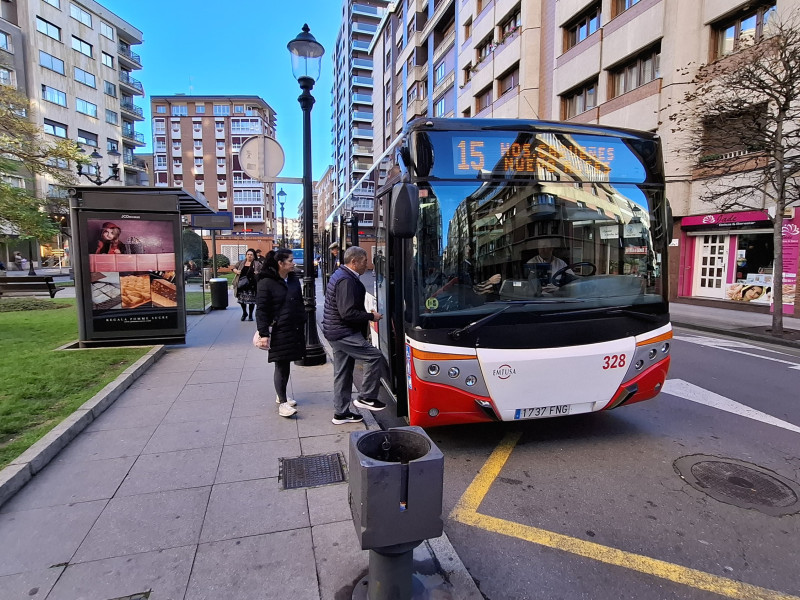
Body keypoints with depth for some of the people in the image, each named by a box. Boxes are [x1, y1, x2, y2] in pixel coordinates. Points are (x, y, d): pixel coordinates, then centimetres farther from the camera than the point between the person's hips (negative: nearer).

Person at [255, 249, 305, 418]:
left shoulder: (294, 280, 10)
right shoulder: (267, 282, -10)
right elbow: (261, 309, -11)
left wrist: (302, 325, 17)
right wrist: (264, 333, -17)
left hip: (294, 329, 6)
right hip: (278, 331, -6)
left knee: (286, 364, 14)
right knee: (281, 366, -2)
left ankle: (281, 395, 30)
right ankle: (282, 403, 6)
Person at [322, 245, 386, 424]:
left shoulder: (340, 275, 15)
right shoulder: (346, 281, -19)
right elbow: (348, 313, -24)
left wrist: (366, 314, 14)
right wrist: (371, 316, -14)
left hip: (337, 332, 11)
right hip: (343, 333, -11)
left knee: (342, 373, 15)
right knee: (375, 356, -10)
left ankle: (341, 413, 24)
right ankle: (366, 397, 2)